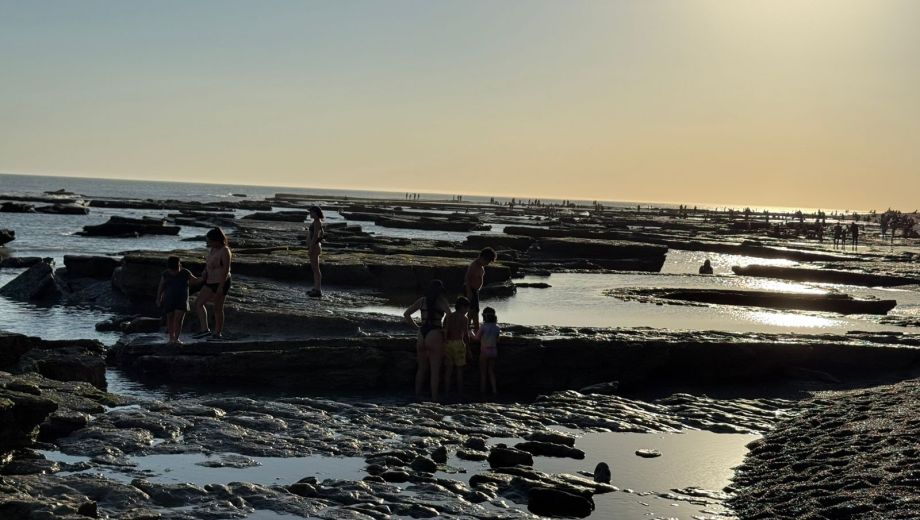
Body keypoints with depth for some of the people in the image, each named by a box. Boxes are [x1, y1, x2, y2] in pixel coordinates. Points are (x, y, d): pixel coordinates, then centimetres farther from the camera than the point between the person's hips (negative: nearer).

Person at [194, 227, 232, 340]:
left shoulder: (224, 251, -18)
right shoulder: (212, 249, 7)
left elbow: (226, 270, -21)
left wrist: (221, 287, -25)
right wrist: (205, 271, 3)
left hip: (221, 283, -9)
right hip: (211, 282, 9)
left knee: (218, 308, 0)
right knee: (198, 303, 1)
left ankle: (218, 333, 11)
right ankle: (204, 329, 0)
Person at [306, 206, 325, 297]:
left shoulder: (317, 221, -17)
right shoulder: (317, 221, 13)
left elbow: (316, 236, -22)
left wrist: (311, 247, -22)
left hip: (314, 247, -11)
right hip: (315, 246, 11)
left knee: (316, 269, -6)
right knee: (315, 268, 15)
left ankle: (318, 291, -2)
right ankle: (316, 289, 21)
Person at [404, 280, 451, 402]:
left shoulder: (422, 300, 8)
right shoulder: (441, 301, -5)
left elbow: (406, 314, 8)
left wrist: (417, 326, 10)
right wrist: (445, 329, -3)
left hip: (422, 336, 5)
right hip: (435, 336, -5)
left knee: (421, 368, 16)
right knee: (435, 370, 2)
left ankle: (417, 395, 18)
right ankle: (434, 397, 2)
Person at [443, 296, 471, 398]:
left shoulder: (448, 316, 11)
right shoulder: (464, 318, -4)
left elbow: (444, 332, 7)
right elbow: (466, 334, -7)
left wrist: (444, 346, 10)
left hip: (448, 343, 5)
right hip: (458, 342, -5)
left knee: (448, 368, 8)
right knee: (459, 368, 3)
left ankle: (446, 391, 8)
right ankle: (460, 392, 4)